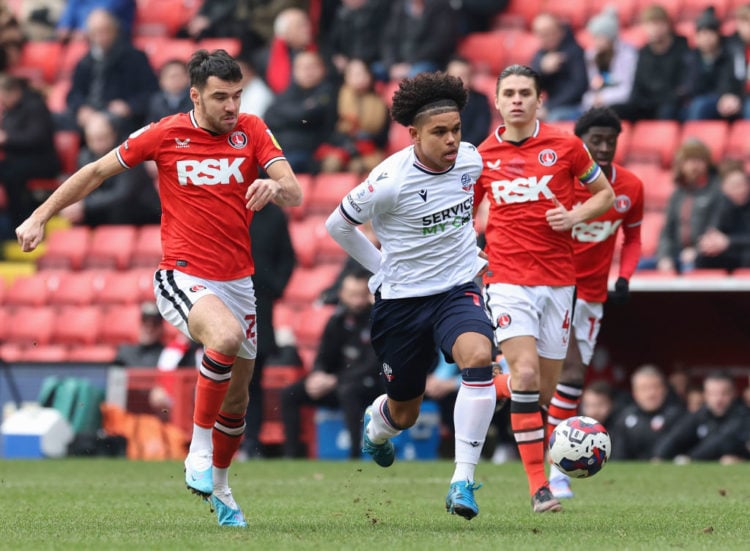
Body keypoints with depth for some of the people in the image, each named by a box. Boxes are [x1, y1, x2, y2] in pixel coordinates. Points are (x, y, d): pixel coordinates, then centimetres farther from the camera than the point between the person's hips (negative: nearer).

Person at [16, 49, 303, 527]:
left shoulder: (252, 131, 1)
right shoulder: (165, 134, -5)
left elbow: (295, 194, -9)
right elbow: (98, 171, 8)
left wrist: (274, 187, -33)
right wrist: (41, 216, 8)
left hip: (237, 280, 4)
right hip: (183, 277, -4)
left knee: (237, 394, 12)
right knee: (226, 335, -35)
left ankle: (218, 487, 38)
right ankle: (199, 455, -20)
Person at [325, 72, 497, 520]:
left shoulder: (471, 159, -6)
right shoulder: (391, 180, -21)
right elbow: (338, 225, -6)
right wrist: (385, 268, -1)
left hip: (457, 290, 2)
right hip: (401, 300, -2)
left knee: (478, 357, -30)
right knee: (404, 414, 11)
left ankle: (464, 479, -27)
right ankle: (375, 426, 52)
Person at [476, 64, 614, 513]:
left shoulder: (566, 146, 1)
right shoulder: (483, 156, 4)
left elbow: (605, 193, 11)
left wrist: (575, 215, -8)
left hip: (558, 279, 1)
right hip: (507, 278, -1)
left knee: (545, 391, 3)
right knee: (526, 374, -18)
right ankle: (539, 486, -15)